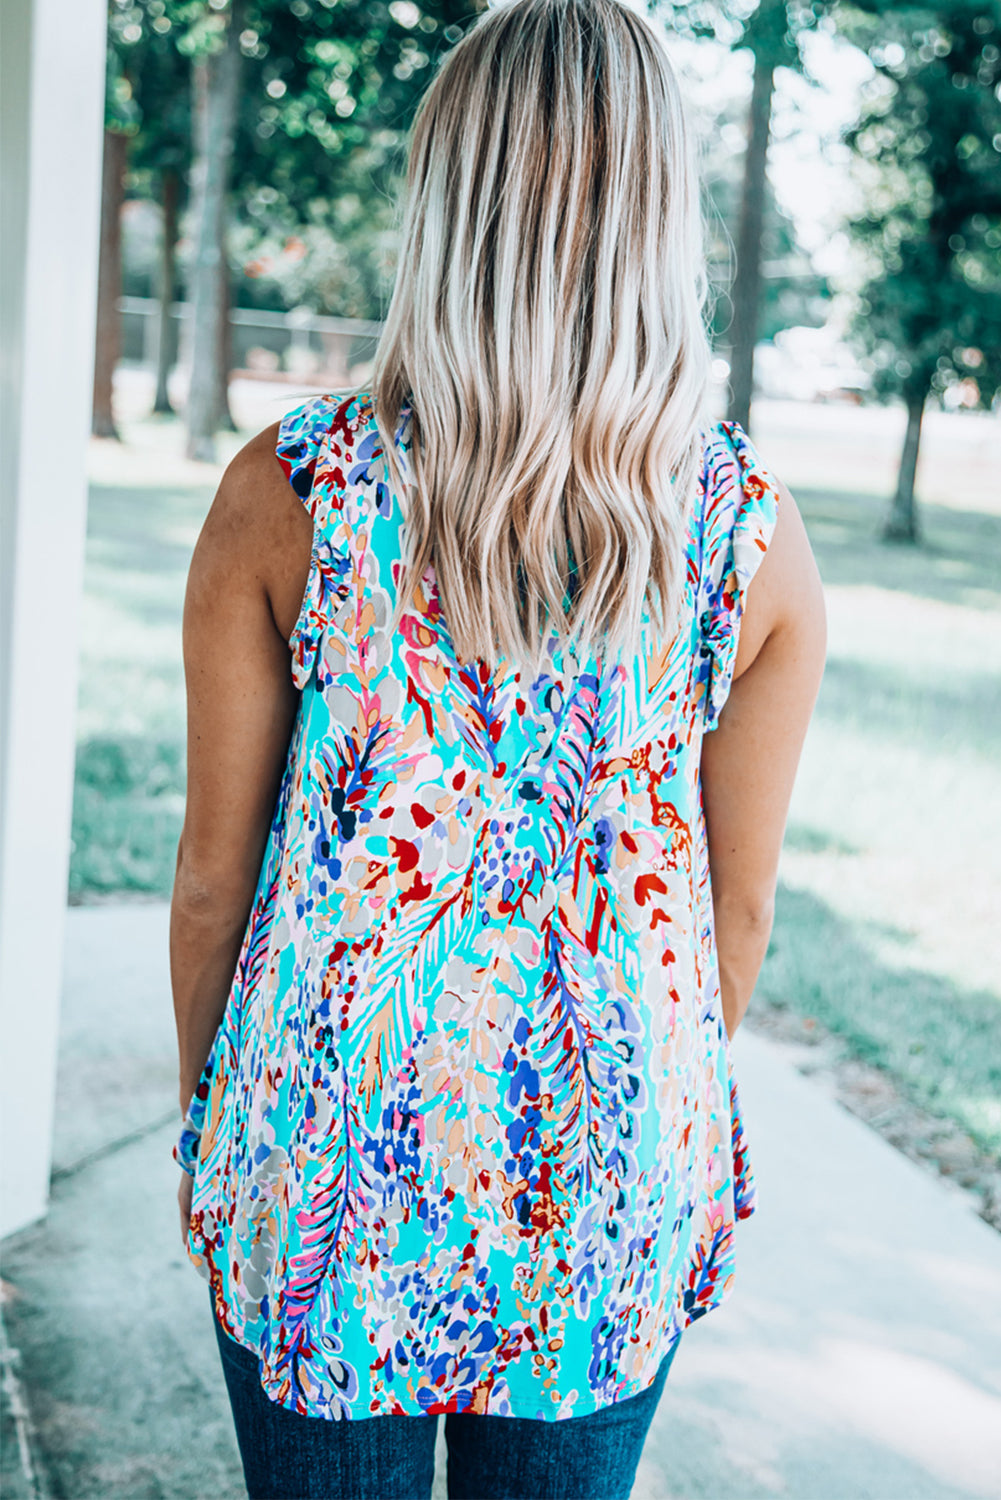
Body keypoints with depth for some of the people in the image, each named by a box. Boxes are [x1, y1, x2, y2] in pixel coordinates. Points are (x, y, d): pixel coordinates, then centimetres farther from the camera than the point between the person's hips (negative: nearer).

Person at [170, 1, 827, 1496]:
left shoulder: (286, 490, -13)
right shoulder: (754, 531, -10)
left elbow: (214, 871, -6)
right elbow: (737, 908, -1)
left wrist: (204, 1115, 10)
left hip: (329, 1158, -1)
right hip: (612, 1188, 1)